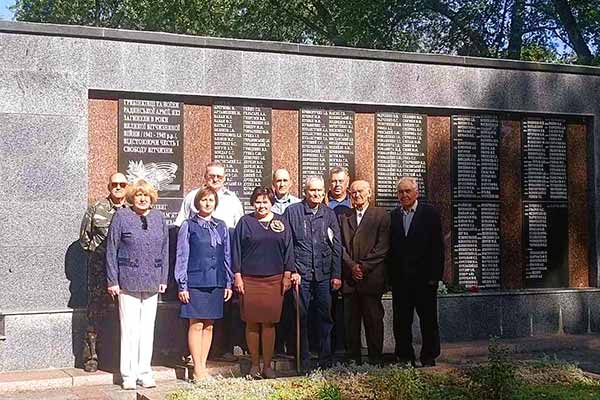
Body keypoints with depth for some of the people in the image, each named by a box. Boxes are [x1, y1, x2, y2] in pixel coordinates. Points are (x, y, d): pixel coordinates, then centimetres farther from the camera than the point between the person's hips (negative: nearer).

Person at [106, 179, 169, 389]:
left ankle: (145, 372, 18)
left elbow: (164, 251, 12)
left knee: (148, 328, 9)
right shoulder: (121, 216, -2)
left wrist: (163, 279, 8)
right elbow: (111, 250, -3)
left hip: (152, 283, 4)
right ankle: (129, 374, 9)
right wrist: (112, 280, -6)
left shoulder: (159, 218, 8)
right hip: (128, 281, -3)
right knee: (130, 328, 0)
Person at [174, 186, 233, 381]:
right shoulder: (189, 225, 0)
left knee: (208, 325, 8)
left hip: (216, 282, 4)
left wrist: (229, 283, 10)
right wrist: (182, 285, -6)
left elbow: (227, 256, 15)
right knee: (196, 325, -3)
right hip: (195, 282, -4)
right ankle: (197, 369, 3)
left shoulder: (221, 227, 12)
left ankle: (203, 366, 16)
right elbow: (182, 256, -1)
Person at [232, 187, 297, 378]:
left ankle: (267, 365, 10)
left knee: (269, 323, 2)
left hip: (274, 280, 1)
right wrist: (237, 276, -2)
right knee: (252, 323, 3)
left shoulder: (280, 222, 9)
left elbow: (288, 249, 11)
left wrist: (287, 275, 5)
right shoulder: (245, 222, 4)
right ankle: (255, 364, 14)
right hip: (249, 280, -1)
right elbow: (236, 250, 4)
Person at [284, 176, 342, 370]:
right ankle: (304, 360, 12)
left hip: (324, 274, 2)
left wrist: (336, 274, 3)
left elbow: (336, 246, 9)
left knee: (325, 317, 6)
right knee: (301, 317, 3)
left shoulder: (329, 214, 10)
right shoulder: (292, 212, 2)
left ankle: (325, 359, 15)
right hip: (300, 274, -2)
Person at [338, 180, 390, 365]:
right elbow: (340, 245, 8)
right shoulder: (343, 217, 14)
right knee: (351, 321, 5)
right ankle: (354, 360, 13)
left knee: (373, 320, -1)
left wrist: (364, 266, -10)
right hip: (349, 278, 3)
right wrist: (351, 266, -6)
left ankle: (375, 360, 7)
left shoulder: (381, 215, 4)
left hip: (372, 277, -3)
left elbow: (382, 246, -3)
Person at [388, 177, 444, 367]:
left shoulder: (430, 214, 0)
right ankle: (404, 357, 16)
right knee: (401, 321, 6)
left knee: (428, 320, 4)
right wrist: (390, 276, 0)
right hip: (400, 278, 3)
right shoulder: (393, 216, 9)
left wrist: (434, 275, -10)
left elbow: (437, 247, -3)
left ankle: (429, 357, 14)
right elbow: (390, 248, 7)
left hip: (424, 278, -3)